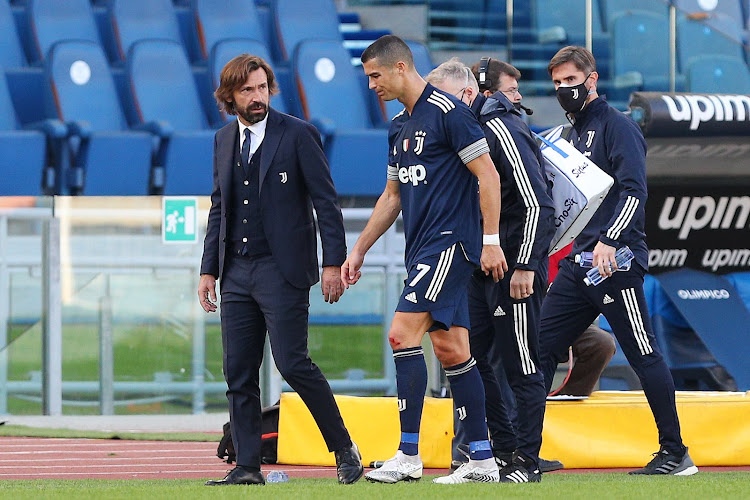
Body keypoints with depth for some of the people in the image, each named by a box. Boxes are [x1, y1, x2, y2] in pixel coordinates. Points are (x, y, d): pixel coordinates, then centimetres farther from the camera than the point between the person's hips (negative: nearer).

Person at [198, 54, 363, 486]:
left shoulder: (298, 135, -4)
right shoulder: (224, 141, 14)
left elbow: (327, 203, -5)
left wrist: (333, 262, -11)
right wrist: (209, 269, 13)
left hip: (283, 269, -6)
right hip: (237, 272, 6)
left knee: (292, 362, -12)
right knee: (239, 373, 2)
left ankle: (345, 450, 0)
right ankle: (248, 467, 5)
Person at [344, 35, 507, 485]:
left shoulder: (448, 111, -10)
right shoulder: (400, 126, 17)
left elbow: (488, 175, -13)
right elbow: (393, 196, 25)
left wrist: (491, 241, -16)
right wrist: (359, 251, 23)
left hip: (449, 243, -9)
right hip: (424, 246, 9)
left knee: (403, 333, -15)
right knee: (451, 349, 6)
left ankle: (409, 456, -14)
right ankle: (482, 460, 8)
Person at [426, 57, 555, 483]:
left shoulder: (503, 129, -15)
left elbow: (538, 203, -19)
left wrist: (525, 267, -22)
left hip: (515, 269, -9)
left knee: (521, 365, -3)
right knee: (471, 357, 7)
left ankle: (526, 461, 3)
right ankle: (504, 449, 14)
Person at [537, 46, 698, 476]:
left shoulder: (616, 125, -6)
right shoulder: (573, 133, 21)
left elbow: (634, 190, -16)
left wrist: (608, 240, -26)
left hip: (615, 261, -9)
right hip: (579, 261, 9)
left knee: (644, 355, -6)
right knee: (541, 345, 4)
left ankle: (676, 454, -1)